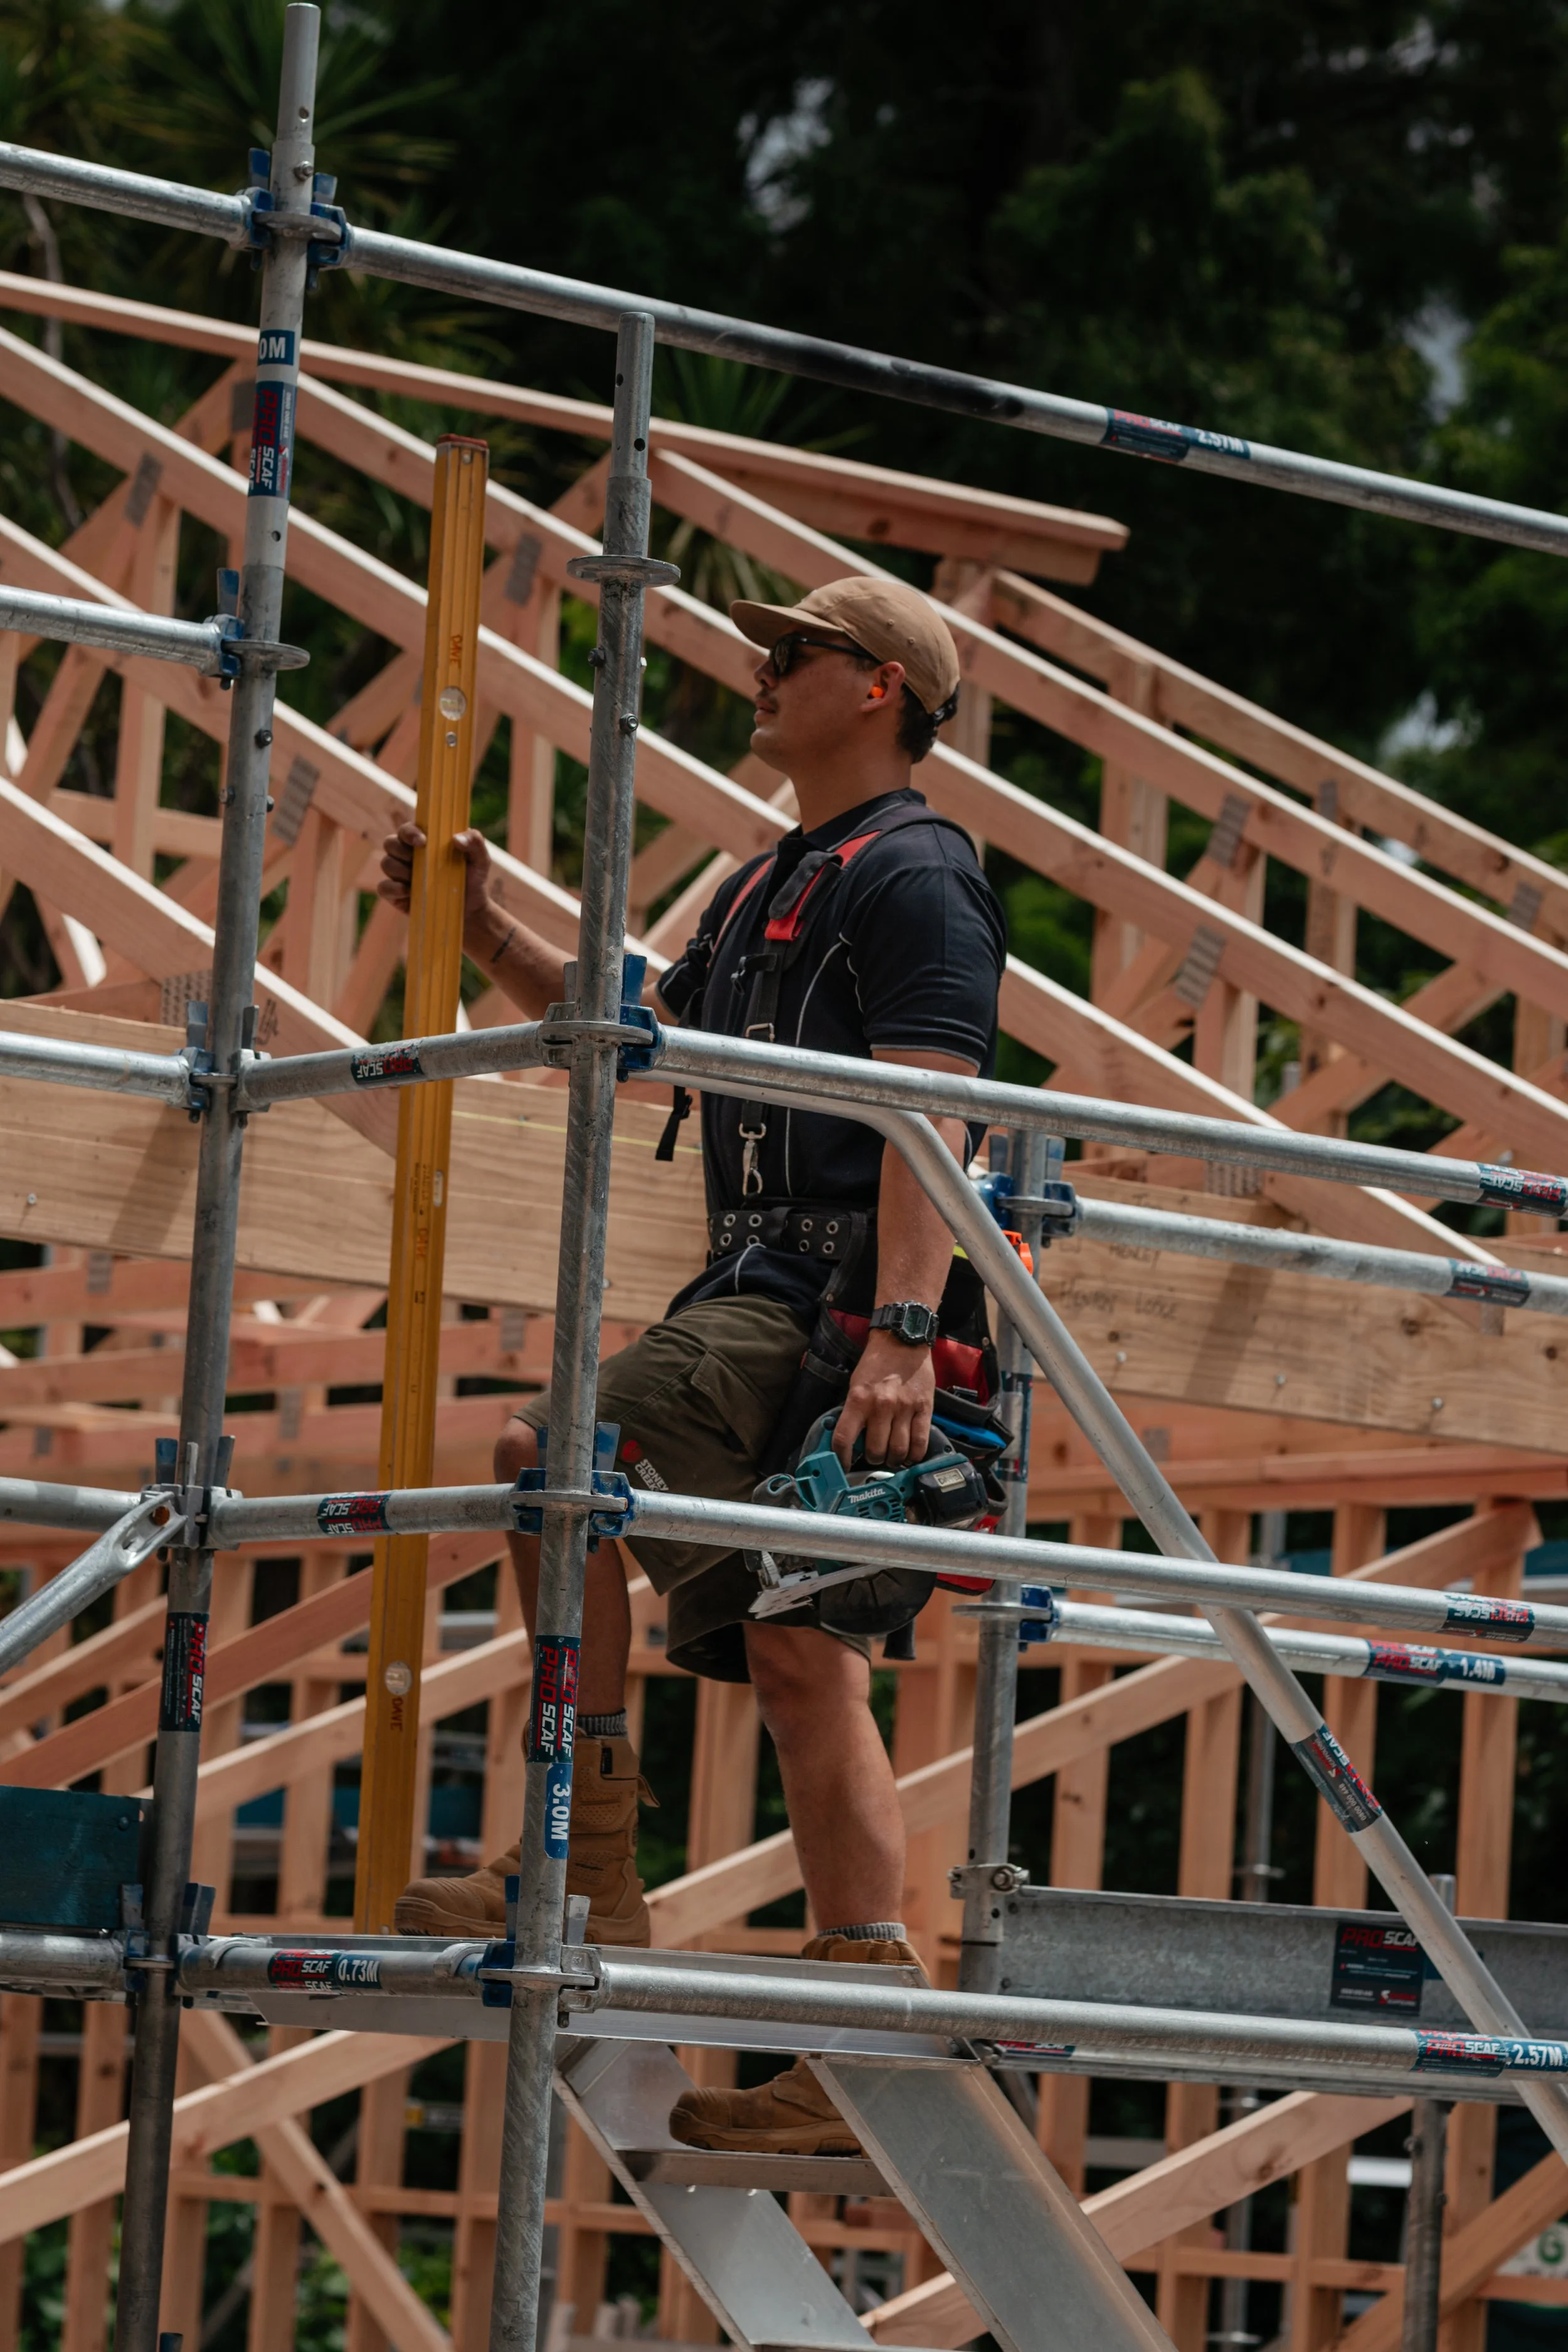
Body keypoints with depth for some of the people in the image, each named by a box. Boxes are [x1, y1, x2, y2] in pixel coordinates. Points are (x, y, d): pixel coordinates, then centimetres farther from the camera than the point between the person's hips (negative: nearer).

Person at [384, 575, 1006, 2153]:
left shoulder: (913, 876, -7)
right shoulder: (775, 886, 24)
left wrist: (901, 1333, -28)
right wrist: (481, 931, 23)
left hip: (835, 1301, -10)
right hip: (765, 1295, 10)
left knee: (551, 1459, -20)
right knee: (801, 1664, 5)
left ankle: (587, 1866, -17)